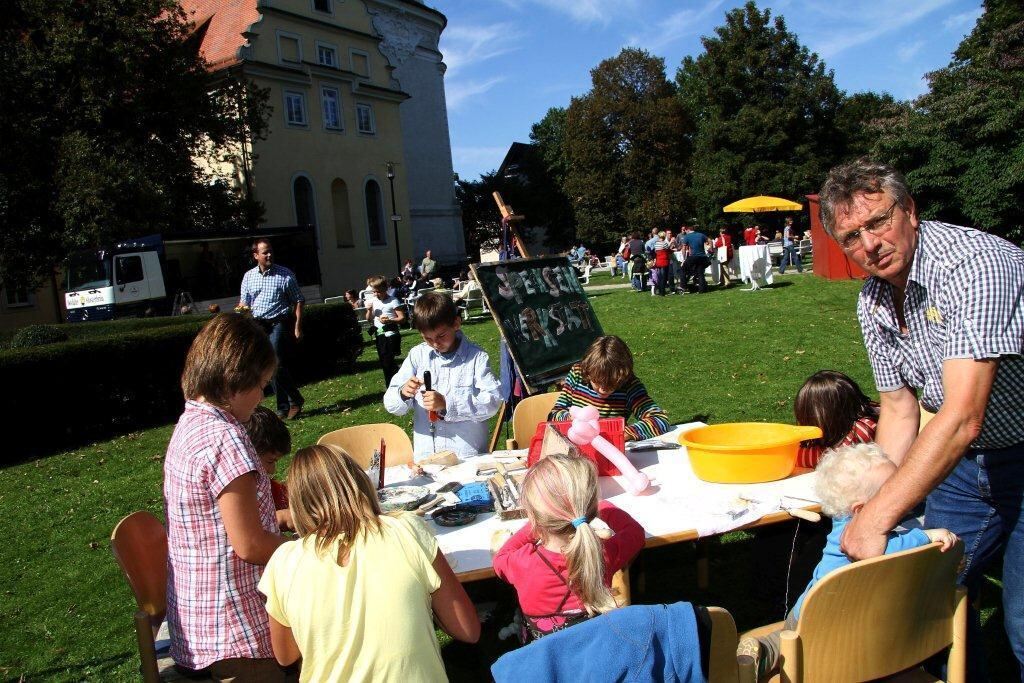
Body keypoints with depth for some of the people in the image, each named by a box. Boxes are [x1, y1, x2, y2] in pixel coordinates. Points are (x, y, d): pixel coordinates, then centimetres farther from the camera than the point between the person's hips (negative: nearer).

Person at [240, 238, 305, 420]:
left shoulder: (285, 275, -3)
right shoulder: (249, 276, 9)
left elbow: (298, 301, -1)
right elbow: (244, 303, 14)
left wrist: (298, 326, -7)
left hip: (278, 323, -5)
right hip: (258, 326, 5)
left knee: (277, 365, -16)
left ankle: (295, 400, 1)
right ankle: (283, 407, 16)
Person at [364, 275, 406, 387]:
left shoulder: (393, 301, -11)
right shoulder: (373, 301, 7)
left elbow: (402, 318, -13)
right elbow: (369, 319, 15)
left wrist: (390, 320, -28)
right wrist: (369, 310, -5)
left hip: (391, 335, -7)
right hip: (379, 335, 7)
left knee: (389, 361, -10)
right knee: (383, 361, 13)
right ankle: (389, 384, 25)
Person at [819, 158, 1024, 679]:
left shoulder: (973, 262, -28)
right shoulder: (871, 302, -3)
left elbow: (962, 417, -34)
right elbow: (899, 409, 5)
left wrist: (877, 518, -32)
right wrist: (874, 505, -7)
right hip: (966, 460, 7)